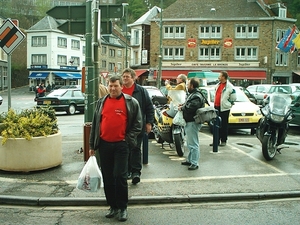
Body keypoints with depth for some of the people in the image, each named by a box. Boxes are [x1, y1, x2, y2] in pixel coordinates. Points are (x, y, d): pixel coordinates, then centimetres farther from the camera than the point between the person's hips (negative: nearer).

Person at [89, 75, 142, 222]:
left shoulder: (131, 102, 0)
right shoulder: (101, 102, 10)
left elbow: (138, 123, 3)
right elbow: (95, 124, 13)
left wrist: (128, 139, -6)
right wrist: (92, 145, 12)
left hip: (121, 145, -4)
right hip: (104, 144, 4)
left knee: (120, 176, -5)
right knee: (107, 177, 9)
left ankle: (123, 208, 10)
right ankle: (113, 206, 22)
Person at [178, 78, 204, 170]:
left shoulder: (197, 96, -19)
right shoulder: (192, 94, 16)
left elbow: (190, 108, -30)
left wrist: (181, 108, -13)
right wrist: (183, 105, 6)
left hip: (193, 122, -11)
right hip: (189, 122, 11)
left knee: (193, 144, -7)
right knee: (190, 143, 19)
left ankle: (194, 163, -2)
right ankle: (190, 160, 30)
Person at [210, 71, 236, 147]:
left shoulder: (229, 86, -11)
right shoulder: (218, 85, 13)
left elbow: (233, 98, -6)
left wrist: (229, 103, 3)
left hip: (224, 108, -7)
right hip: (216, 107, 7)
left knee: (224, 125, 0)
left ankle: (223, 141, 8)